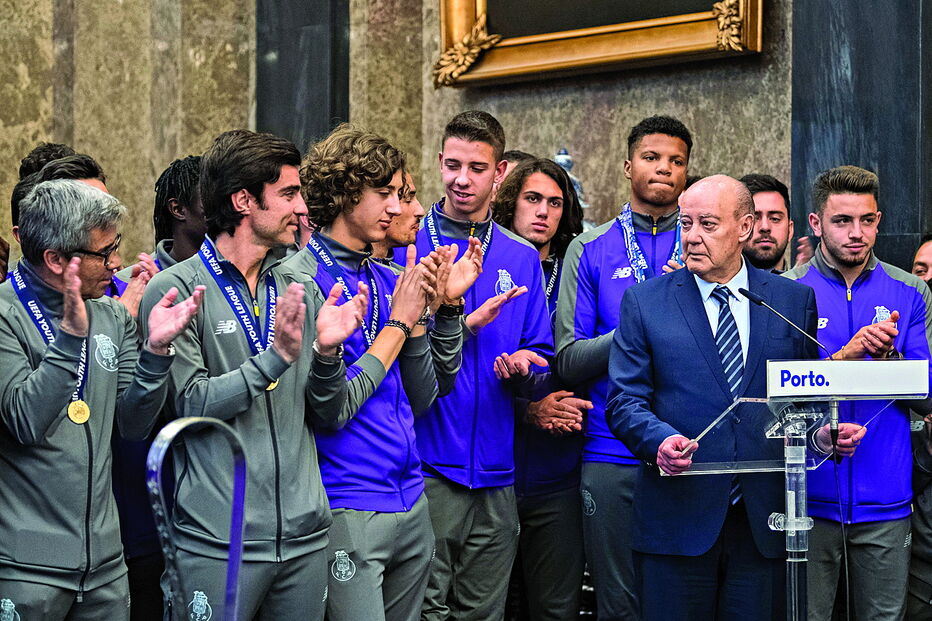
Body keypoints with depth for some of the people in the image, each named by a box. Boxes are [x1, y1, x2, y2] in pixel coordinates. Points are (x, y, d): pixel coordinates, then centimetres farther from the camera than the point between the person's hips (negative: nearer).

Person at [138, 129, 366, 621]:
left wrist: (326, 352, -8)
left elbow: (327, 414, 11)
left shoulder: (298, 293, 11)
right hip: (216, 541, -5)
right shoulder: (175, 290, -6)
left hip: (305, 537, 6)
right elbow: (188, 403, -14)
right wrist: (276, 358, -19)